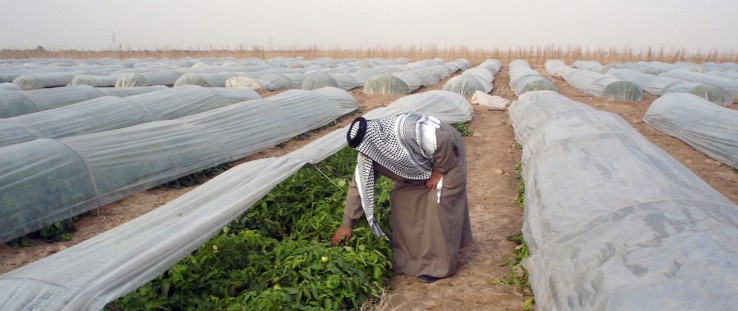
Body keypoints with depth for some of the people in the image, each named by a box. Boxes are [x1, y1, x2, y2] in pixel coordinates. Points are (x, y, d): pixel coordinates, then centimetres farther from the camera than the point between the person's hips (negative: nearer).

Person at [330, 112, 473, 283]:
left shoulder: (406, 130, -41)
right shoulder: (367, 154, -17)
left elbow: (444, 142, -33)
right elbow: (358, 186, -9)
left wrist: (439, 171, -21)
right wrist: (347, 224, -6)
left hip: (447, 156, -7)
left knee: (438, 206, -12)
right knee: (402, 200, 2)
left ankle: (439, 263, 1)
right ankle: (409, 255, 18)